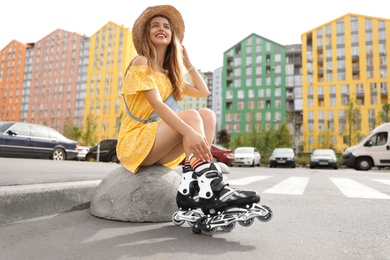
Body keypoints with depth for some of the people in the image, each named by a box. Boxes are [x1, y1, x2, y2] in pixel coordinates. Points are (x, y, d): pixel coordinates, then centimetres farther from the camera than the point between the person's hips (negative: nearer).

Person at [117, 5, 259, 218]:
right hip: (134, 143, -7)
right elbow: (156, 104, -22)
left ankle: (190, 188, -28)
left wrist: (187, 62, 18)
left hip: (159, 146, 7)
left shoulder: (169, 72, 19)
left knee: (207, 114, -13)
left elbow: (203, 92, 18)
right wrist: (189, 132, -36)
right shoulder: (141, 62, -6)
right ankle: (208, 188, -40)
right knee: (191, 116, -27)